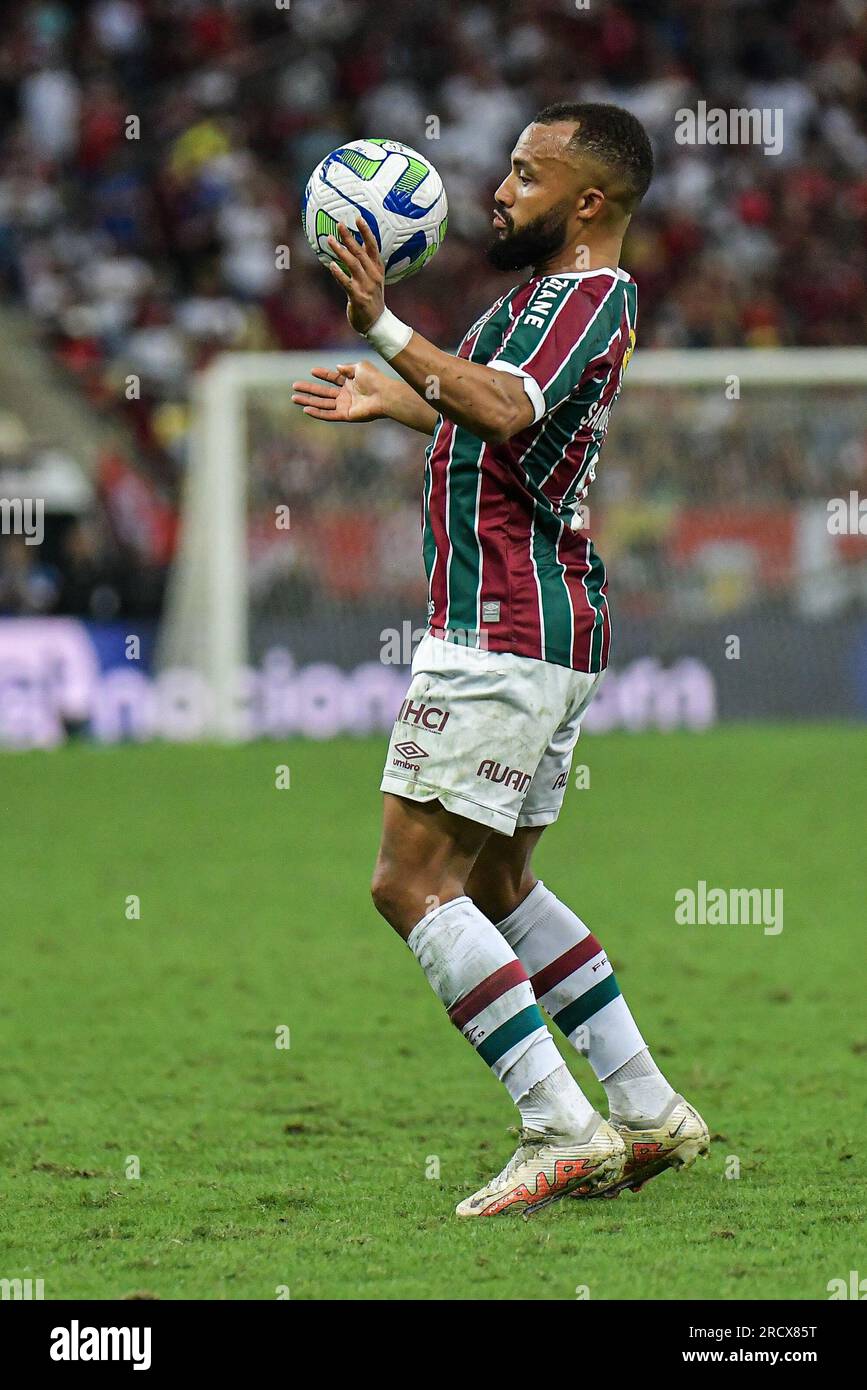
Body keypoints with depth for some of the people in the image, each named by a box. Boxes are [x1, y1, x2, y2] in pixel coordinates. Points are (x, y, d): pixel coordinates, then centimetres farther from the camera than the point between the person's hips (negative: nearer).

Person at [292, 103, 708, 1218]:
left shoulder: (589, 296, -13)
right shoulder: (553, 293, 18)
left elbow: (506, 411, -33)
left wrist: (385, 329, -39)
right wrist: (388, 403, 44)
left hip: (503, 635, -11)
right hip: (546, 631, 11)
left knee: (413, 883, -12)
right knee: (496, 887, 18)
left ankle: (562, 1130, -16)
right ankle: (650, 1112, 18)